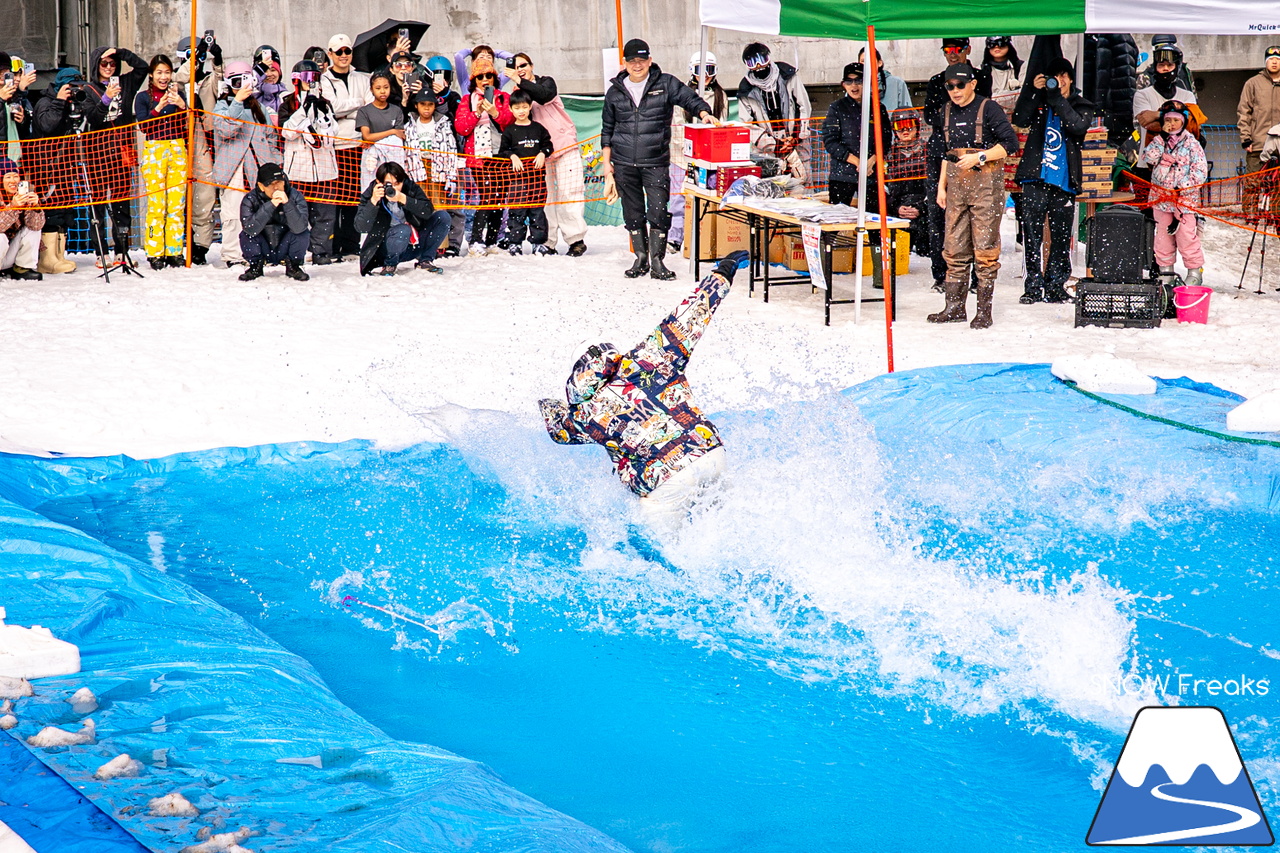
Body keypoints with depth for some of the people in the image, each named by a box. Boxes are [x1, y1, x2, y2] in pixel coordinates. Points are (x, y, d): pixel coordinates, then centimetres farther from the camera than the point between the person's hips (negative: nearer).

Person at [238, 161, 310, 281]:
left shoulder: (295, 196, -15)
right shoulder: (250, 199, -15)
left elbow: (298, 228, -29)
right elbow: (251, 229, -32)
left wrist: (287, 203, -41)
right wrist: (271, 205, -38)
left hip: (284, 248, 0)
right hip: (262, 250, 0)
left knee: (303, 235, -27)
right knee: (246, 236, -26)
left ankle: (293, 266, 2)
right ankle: (256, 267, 3)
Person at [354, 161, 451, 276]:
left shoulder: (411, 188, -7)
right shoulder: (370, 194, -13)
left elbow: (428, 211, -21)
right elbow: (361, 227, -23)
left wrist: (403, 199, -33)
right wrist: (373, 201, -35)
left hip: (414, 246, 4)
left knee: (442, 217, -10)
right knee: (403, 230, -36)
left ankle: (425, 260, 1)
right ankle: (389, 264, -7)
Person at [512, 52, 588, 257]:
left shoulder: (546, 82, 2)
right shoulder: (517, 94, 12)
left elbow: (545, 95, -22)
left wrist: (521, 83, -31)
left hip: (564, 144, -3)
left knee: (569, 191, -8)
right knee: (545, 195, -2)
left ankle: (576, 239, -8)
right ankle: (547, 243, 0)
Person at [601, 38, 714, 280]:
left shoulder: (665, 84, 3)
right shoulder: (615, 92, 11)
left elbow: (689, 98, -1)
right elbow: (607, 129, 16)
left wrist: (704, 113, -23)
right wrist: (606, 162, 11)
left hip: (656, 162, -3)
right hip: (624, 164, 3)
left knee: (658, 212, -10)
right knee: (633, 213, 9)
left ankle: (657, 261, -3)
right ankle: (640, 258, 19)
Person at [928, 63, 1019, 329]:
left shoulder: (989, 109, -4)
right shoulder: (947, 113, 15)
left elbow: (1010, 143, -7)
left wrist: (979, 157, -14)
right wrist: (941, 186, 18)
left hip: (985, 181, -6)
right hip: (956, 184, 6)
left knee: (985, 247, -5)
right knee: (955, 247, 5)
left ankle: (984, 310, -3)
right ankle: (954, 307, 10)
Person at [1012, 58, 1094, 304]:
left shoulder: (1081, 106, 10)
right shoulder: (1039, 100, 12)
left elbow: (1078, 126, -11)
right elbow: (1019, 120, -5)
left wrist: (1057, 98, -18)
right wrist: (1032, 90, -15)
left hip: (1064, 181, 0)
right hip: (1035, 178, 0)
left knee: (1061, 237, 2)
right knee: (1032, 233, -4)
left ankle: (1055, 286, 10)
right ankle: (1033, 286, 0)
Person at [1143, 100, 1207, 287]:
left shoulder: (1191, 144, -3)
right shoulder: (1158, 141, 9)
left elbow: (1200, 171, -6)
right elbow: (1149, 156, -9)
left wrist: (1185, 187, -15)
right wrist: (1162, 138, -12)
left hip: (1185, 199, -4)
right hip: (1160, 197, 4)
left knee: (1186, 235, -7)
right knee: (1163, 234, 9)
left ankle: (1195, 270, 1)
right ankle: (1165, 268, 19)